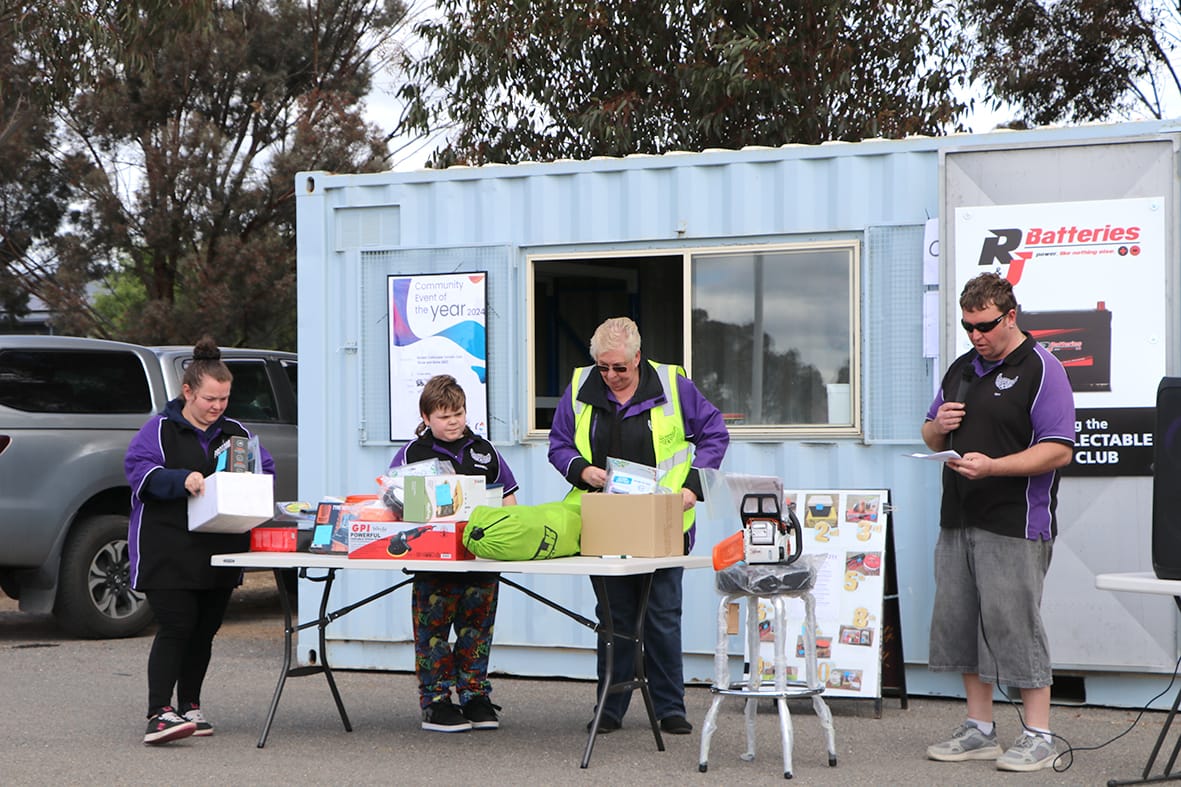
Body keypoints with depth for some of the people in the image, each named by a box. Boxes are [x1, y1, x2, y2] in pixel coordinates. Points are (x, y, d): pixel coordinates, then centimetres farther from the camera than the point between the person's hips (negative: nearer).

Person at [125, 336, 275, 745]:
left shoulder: (235, 432, 15)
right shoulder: (160, 429, 0)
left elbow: (266, 469, 13)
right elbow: (140, 470, -11)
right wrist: (183, 480, -26)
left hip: (219, 552, 6)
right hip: (167, 552, -5)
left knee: (204, 630, 10)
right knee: (176, 626, -15)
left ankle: (189, 706, 22)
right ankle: (159, 714, -18)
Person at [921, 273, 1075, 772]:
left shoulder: (1040, 369, -7)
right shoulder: (961, 369, 16)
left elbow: (1058, 450, -15)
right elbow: (931, 439, 24)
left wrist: (992, 466, -23)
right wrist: (939, 426, 0)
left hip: (1015, 525, -8)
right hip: (958, 521, 8)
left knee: (1014, 625, -7)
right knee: (959, 623, 9)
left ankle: (1038, 737, 1)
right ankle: (979, 730, 19)